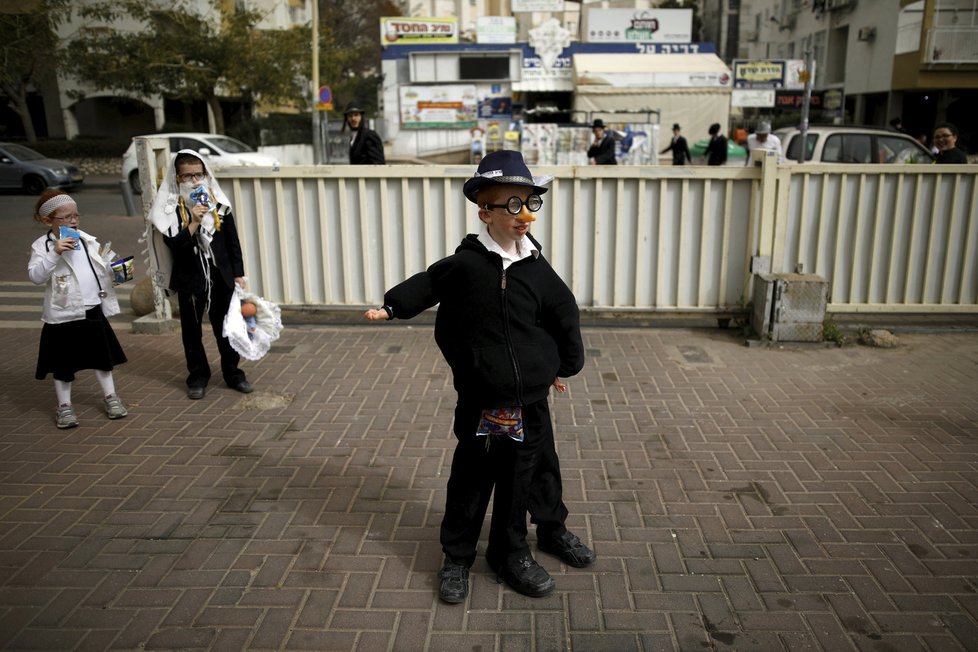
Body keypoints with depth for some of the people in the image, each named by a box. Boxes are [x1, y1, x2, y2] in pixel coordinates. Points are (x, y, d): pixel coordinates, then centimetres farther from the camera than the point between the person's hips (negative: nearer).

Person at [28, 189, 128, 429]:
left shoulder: (89, 241, 6)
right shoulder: (42, 246, -8)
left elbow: (106, 267, 13)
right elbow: (35, 276, -20)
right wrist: (55, 253, -29)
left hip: (94, 311, 4)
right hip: (63, 316, -4)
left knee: (103, 356, 14)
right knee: (64, 363, 7)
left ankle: (110, 396, 28)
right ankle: (64, 406, 21)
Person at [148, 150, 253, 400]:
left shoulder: (218, 203, 0)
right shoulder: (170, 208, -7)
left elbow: (232, 240, 5)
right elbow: (173, 245, -17)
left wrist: (238, 273, 4)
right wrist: (194, 223, -27)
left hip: (221, 276, 2)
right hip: (189, 278, -1)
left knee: (225, 326, 10)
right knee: (192, 329, 10)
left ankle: (232, 373, 23)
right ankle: (197, 376, 23)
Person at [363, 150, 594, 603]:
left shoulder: (537, 270, -4)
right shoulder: (465, 264, -11)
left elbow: (566, 317, 8)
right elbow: (428, 285, 7)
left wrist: (565, 365, 13)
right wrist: (392, 307, 3)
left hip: (530, 396, 3)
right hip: (479, 399, -2)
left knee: (537, 467, 18)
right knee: (470, 478, 9)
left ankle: (552, 530, 42)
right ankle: (456, 557, 26)